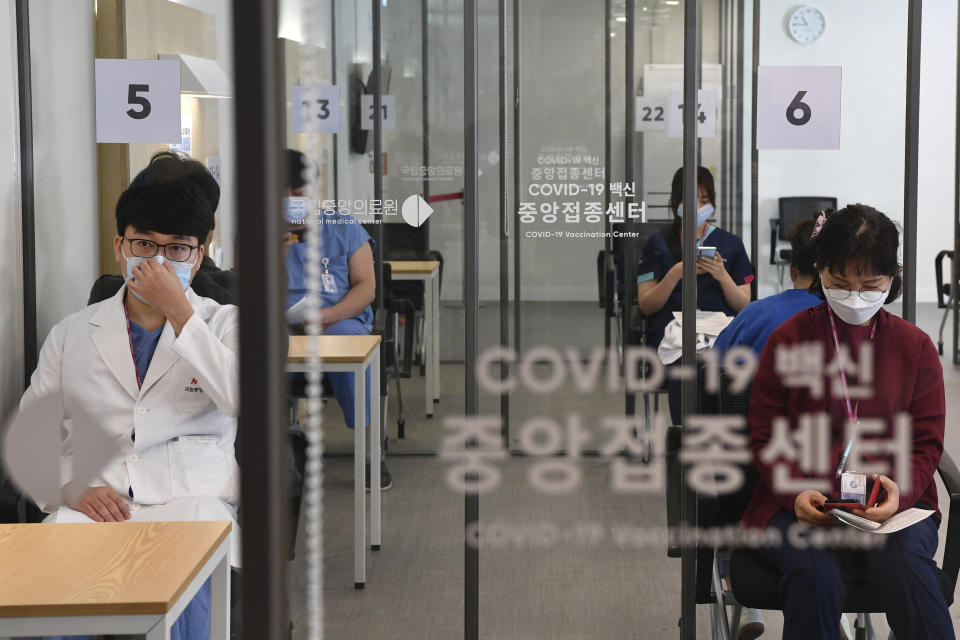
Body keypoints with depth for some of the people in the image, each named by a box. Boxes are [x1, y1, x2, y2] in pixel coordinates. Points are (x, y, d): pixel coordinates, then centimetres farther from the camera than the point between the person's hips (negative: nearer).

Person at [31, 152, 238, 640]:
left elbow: (248, 402, -7)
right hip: (91, 506, 2)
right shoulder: (72, 334, 20)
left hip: (191, 502, -1)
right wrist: (73, 489, -7)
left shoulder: (222, 323, 15)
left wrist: (179, 312, -7)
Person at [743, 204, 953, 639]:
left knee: (904, 563, -34)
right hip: (802, 502, -1)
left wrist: (901, 489, -14)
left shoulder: (915, 346, 10)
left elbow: (927, 443, 9)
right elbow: (765, 436, 7)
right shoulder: (788, 339, 6)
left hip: (893, 505, 1)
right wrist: (795, 493, -13)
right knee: (815, 575, -34)